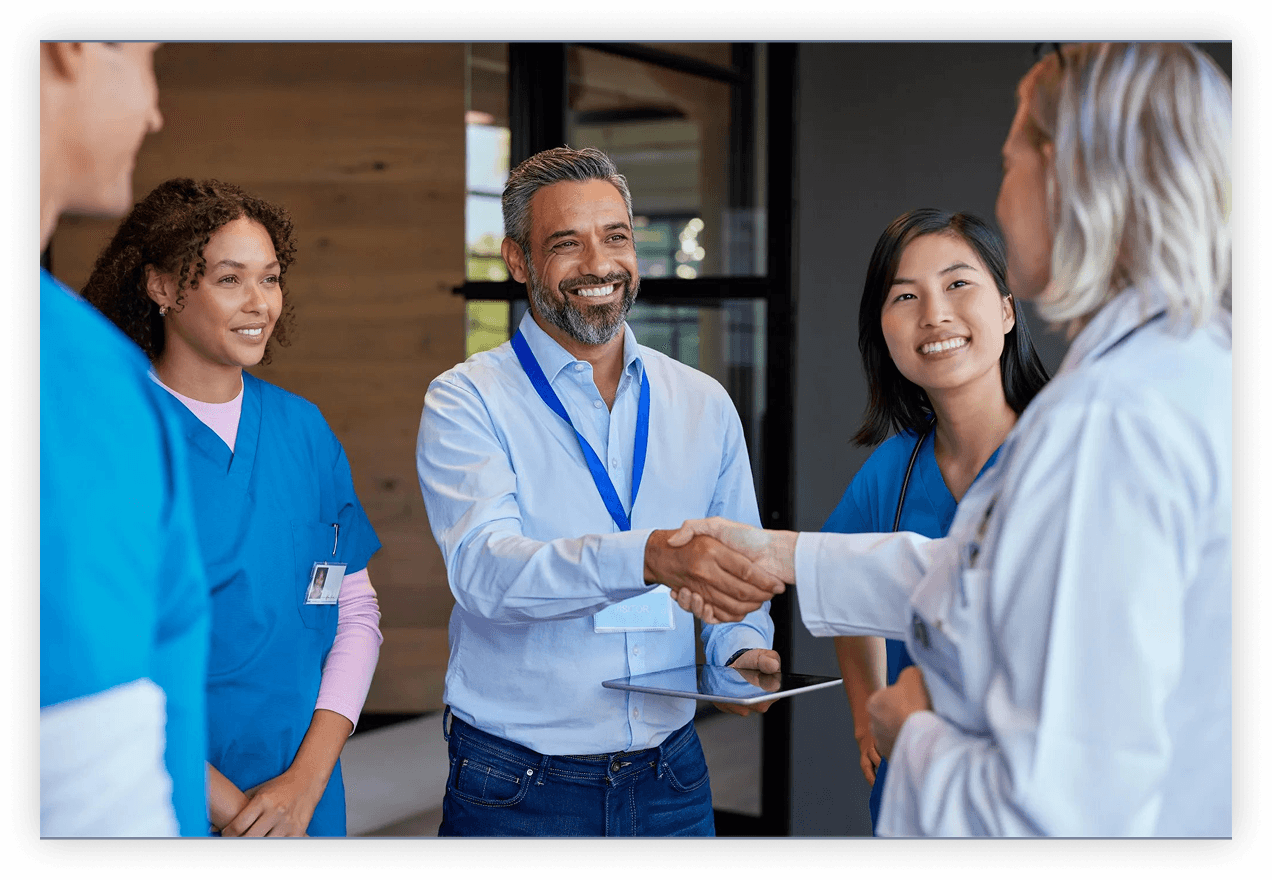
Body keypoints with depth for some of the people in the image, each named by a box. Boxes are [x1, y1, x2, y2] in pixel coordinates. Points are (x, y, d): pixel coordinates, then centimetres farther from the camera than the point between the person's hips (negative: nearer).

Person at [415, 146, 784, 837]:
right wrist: (648, 557, -38)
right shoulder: (467, 402, -7)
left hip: (669, 780, 4)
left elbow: (736, 575, 13)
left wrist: (742, 647, -10)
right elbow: (484, 570, -23)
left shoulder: (704, 405, 7)